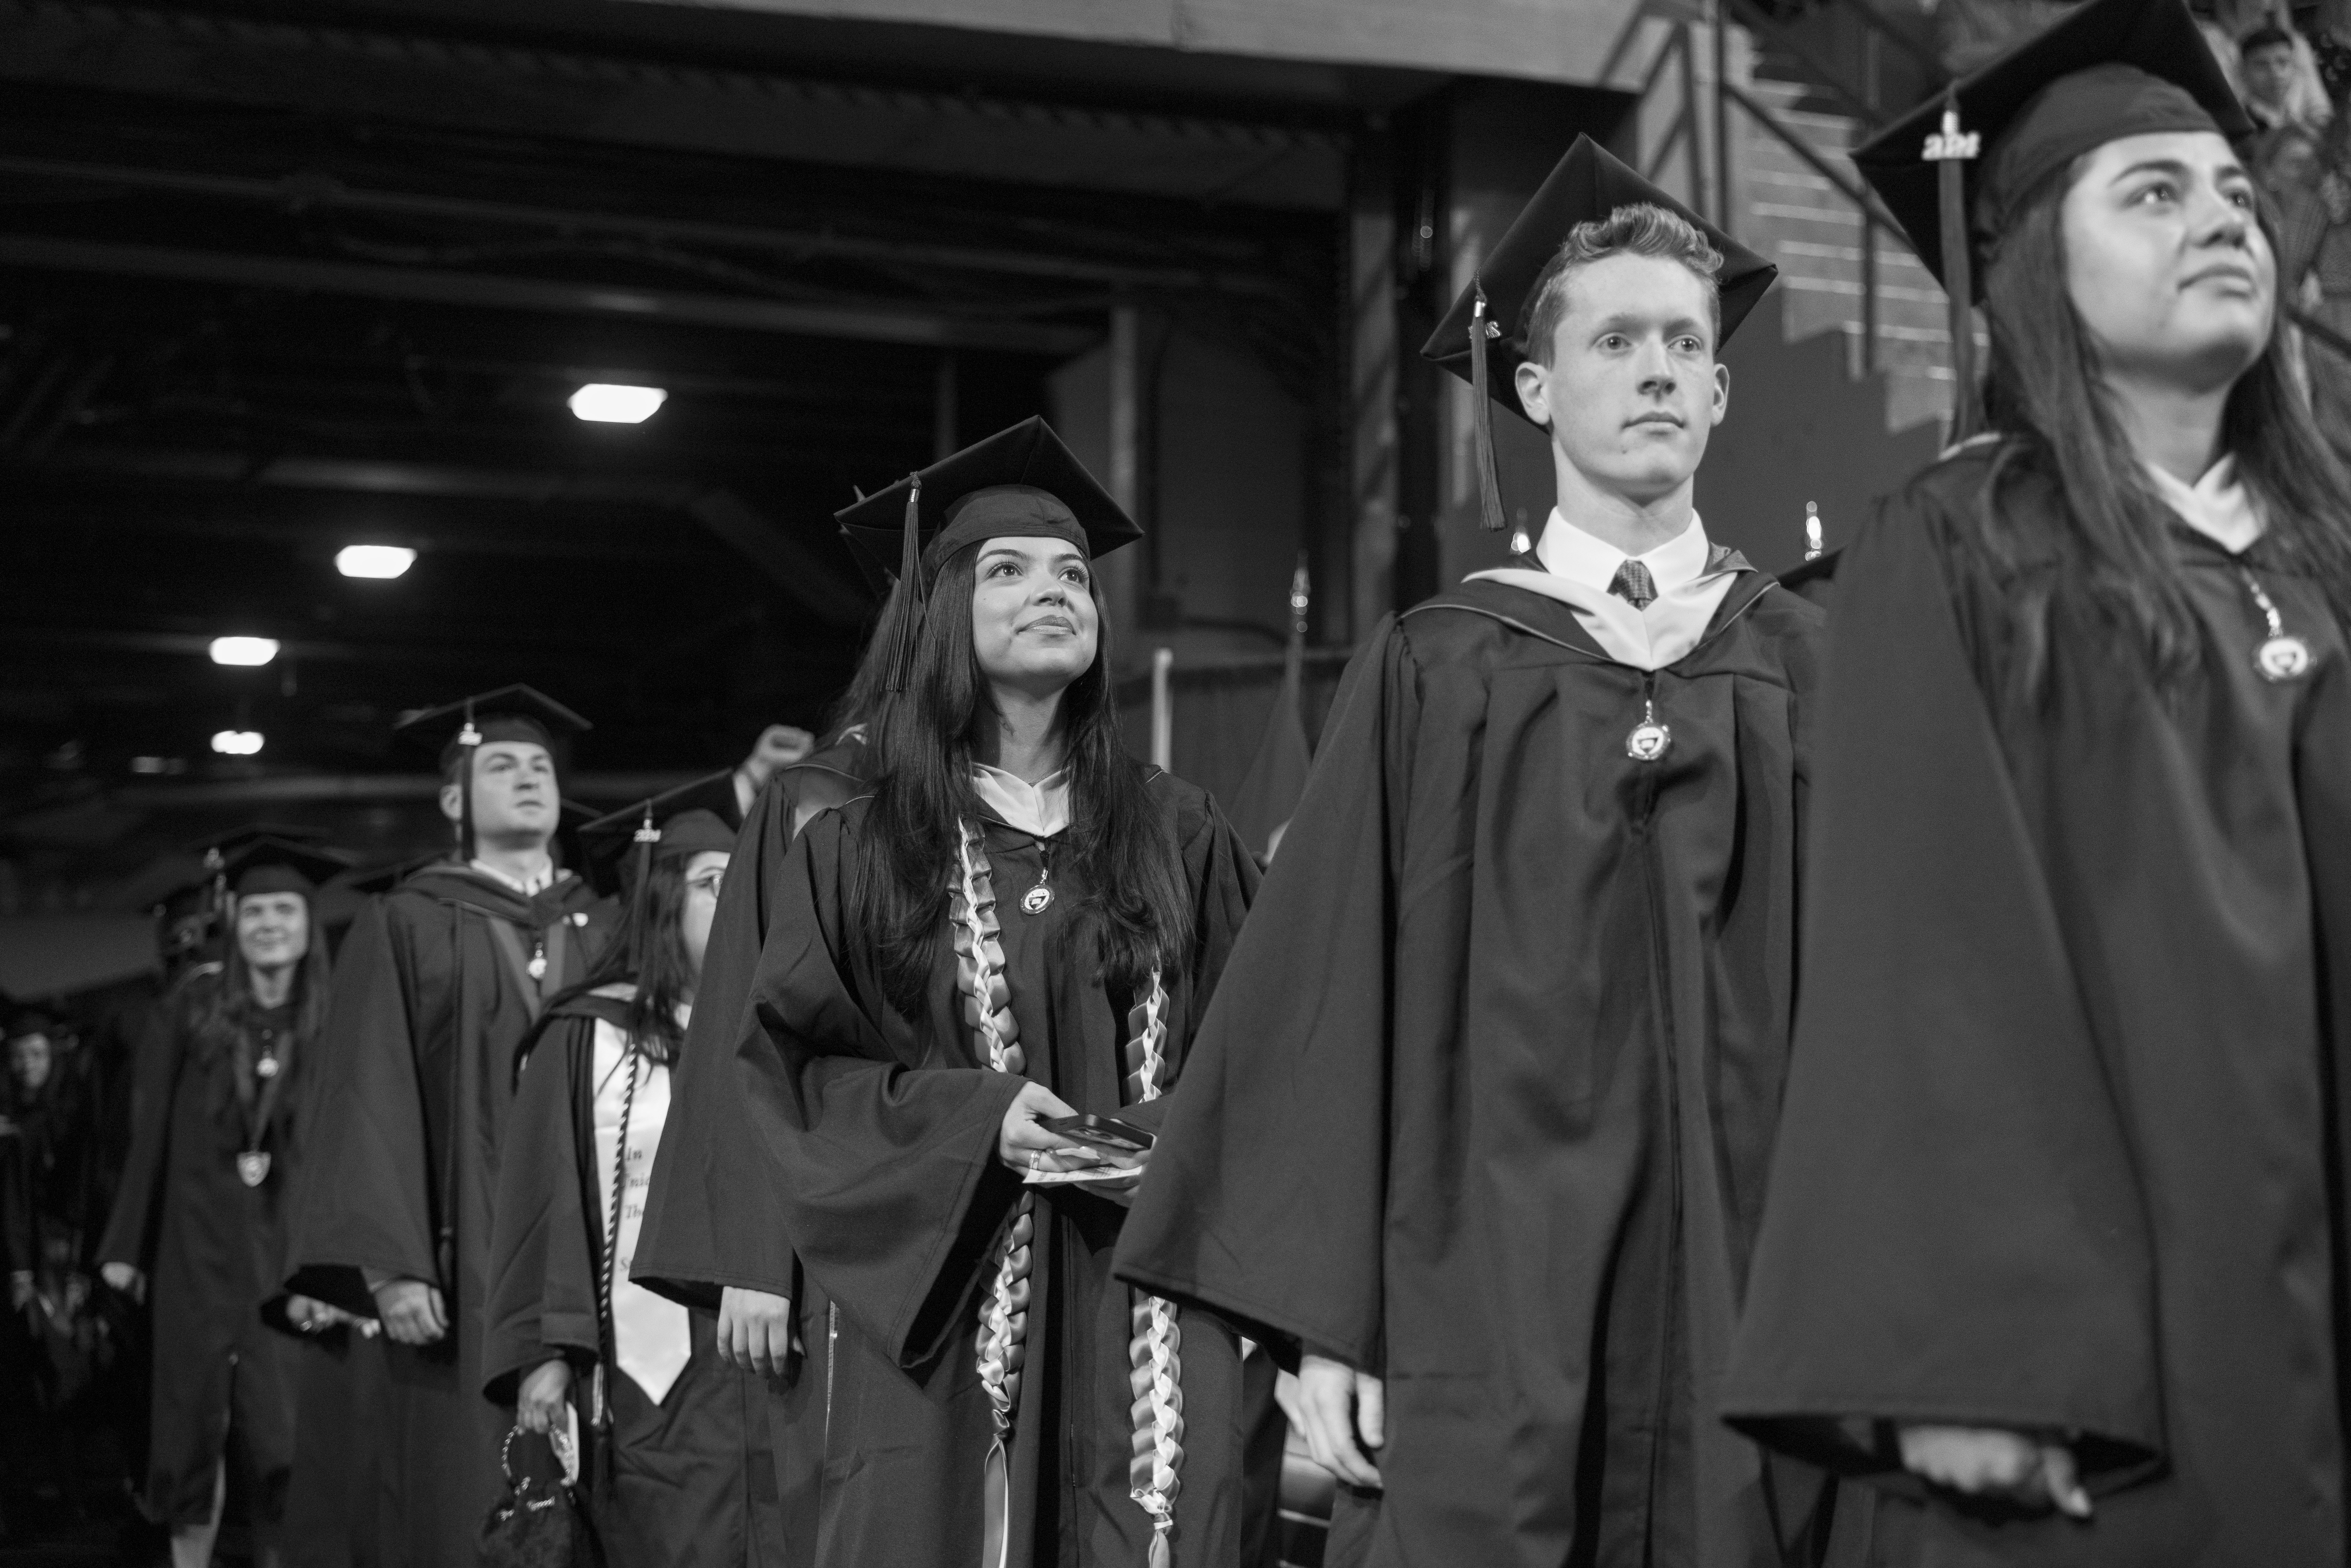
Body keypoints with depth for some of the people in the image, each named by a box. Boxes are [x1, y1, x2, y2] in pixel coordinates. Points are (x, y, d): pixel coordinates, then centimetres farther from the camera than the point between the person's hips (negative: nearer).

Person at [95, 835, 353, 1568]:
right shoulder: (196, 1007, -2)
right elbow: (152, 1133, 0)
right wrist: (126, 1246, -1)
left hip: (288, 1240, 0)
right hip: (199, 1241, 0)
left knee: (283, 1428, -3)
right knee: (194, 1419, 5)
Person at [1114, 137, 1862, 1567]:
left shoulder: (1803, 669, 9)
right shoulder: (1437, 674, 5)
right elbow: (1333, 997, 0)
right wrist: (1326, 1325, -6)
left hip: (1758, 1315, 2)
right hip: (1496, 1315, -1)